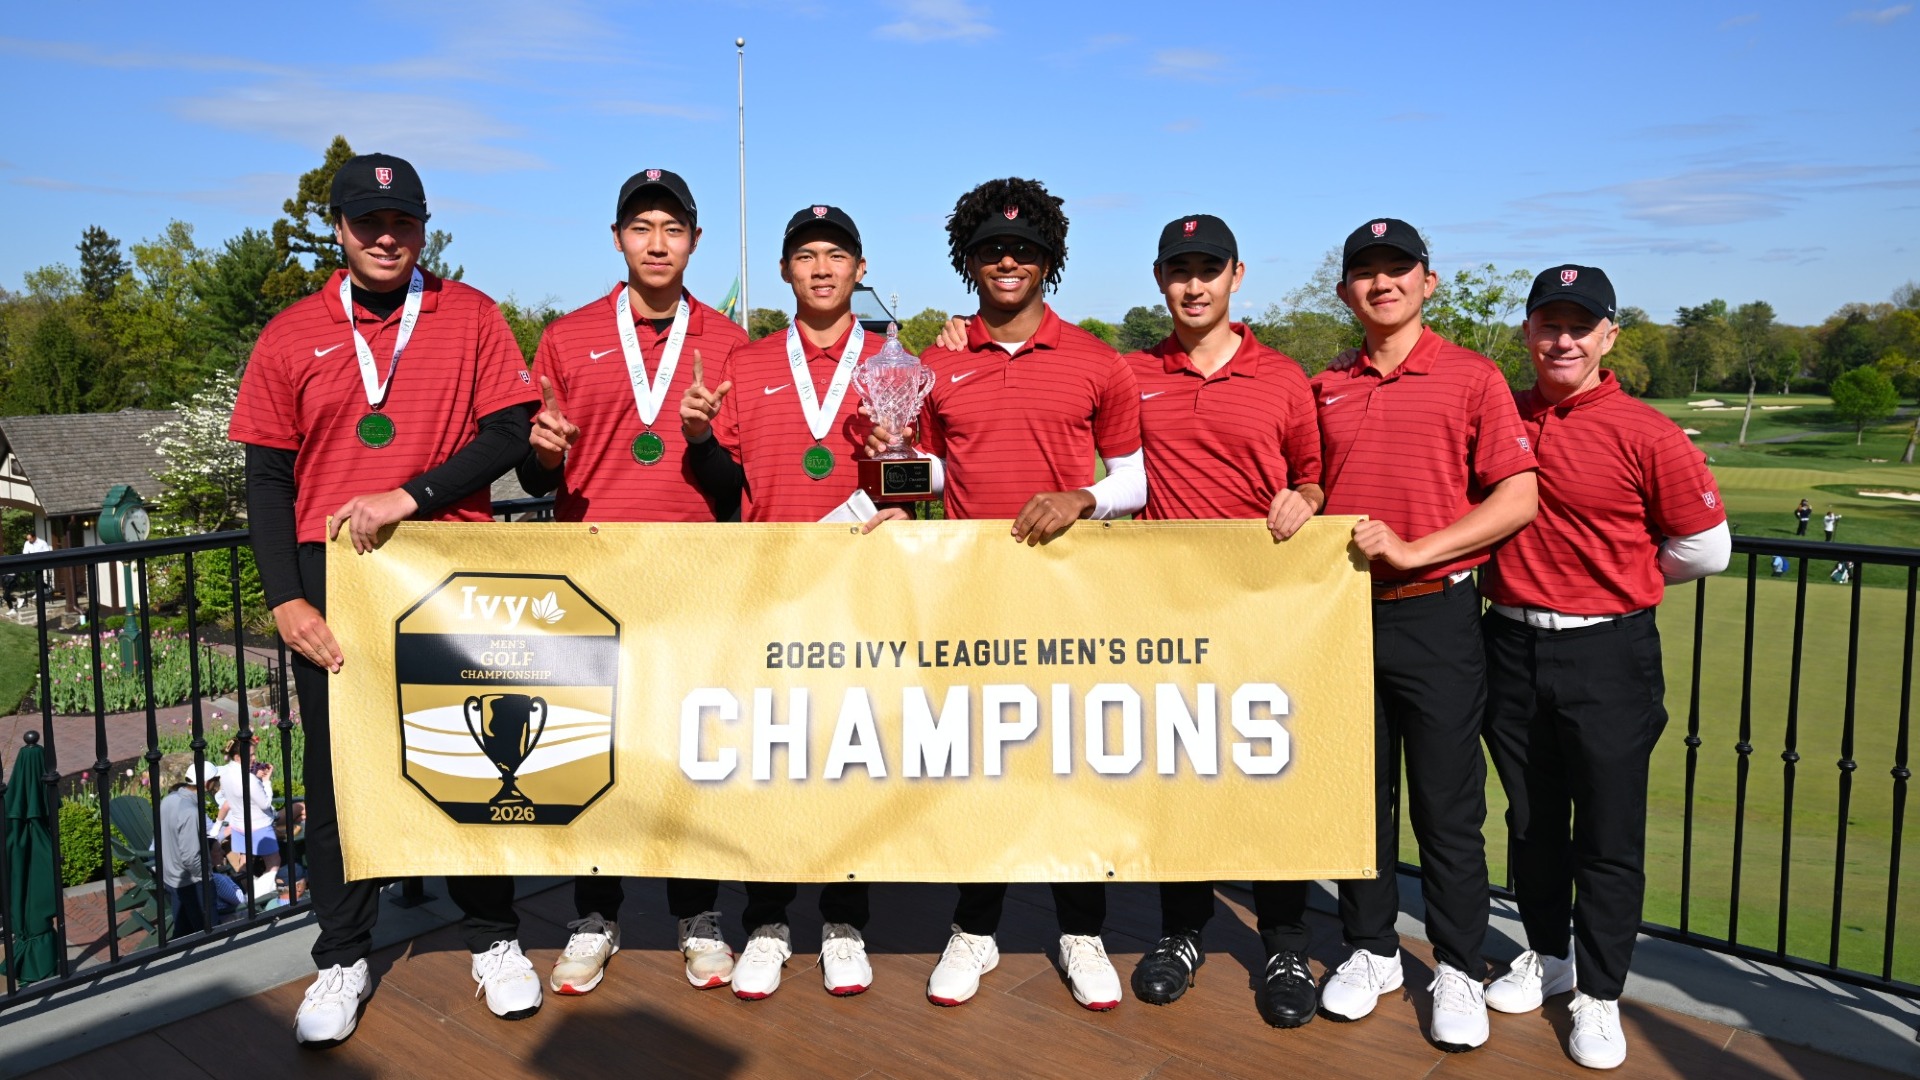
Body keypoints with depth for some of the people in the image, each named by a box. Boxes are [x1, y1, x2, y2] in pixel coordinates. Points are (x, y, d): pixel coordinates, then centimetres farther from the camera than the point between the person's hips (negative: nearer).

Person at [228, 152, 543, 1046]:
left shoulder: (470, 317, 4)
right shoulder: (291, 336, 7)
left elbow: (509, 434, -4)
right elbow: (267, 479, 5)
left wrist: (405, 498, -14)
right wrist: (285, 600, -4)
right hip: (331, 573, 1)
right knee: (339, 767, 7)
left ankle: (493, 940, 22)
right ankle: (342, 960, 21)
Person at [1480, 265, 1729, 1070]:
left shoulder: (1646, 435, -10)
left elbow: (1706, 549, -3)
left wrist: (1614, 579, 3)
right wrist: (1531, 572, 5)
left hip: (1607, 654, -4)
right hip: (1511, 645, 4)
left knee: (1609, 837, 6)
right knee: (1531, 821, 18)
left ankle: (1598, 994, 22)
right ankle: (1546, 956, 37)